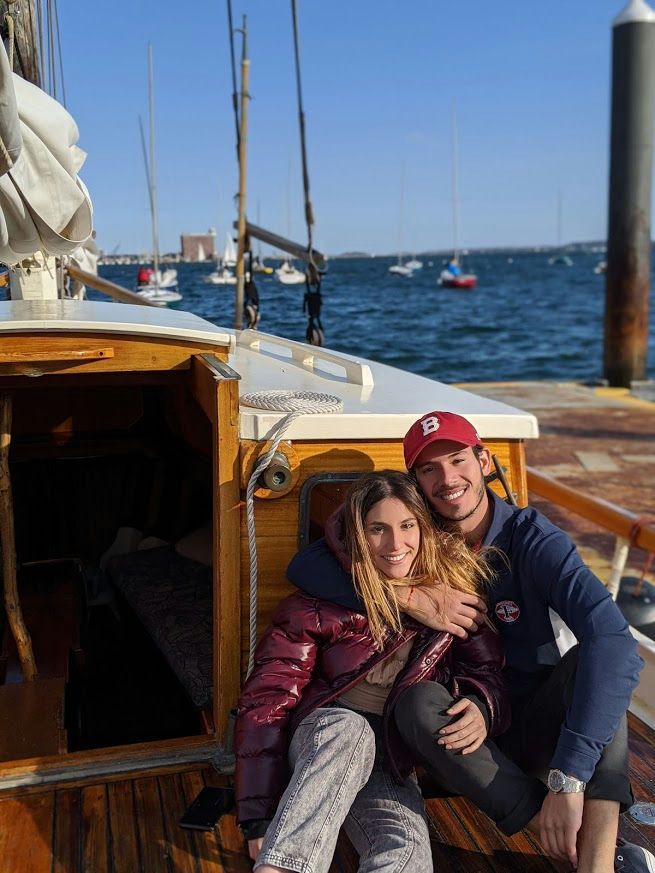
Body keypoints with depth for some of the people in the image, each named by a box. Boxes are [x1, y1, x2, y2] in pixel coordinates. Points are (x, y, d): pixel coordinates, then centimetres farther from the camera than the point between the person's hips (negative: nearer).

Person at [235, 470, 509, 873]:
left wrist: (481, 706, -20)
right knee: (348, 730, -39)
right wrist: (260, 818, -19)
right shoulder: (322, 598, -8)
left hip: (391, 762, 2)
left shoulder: (454, 585, 1)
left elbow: (486, 668, 6)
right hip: (326, 736, -2)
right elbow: (267, 698, -12)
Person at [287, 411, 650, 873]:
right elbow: (305, 566, -12)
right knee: (419, 702, -32)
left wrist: (568, 778, -41)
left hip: (538, 726, -2)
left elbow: (614, 641, -31)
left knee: (593, 656, -31)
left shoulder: (531, 538, -15)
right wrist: (409, 597, -26)